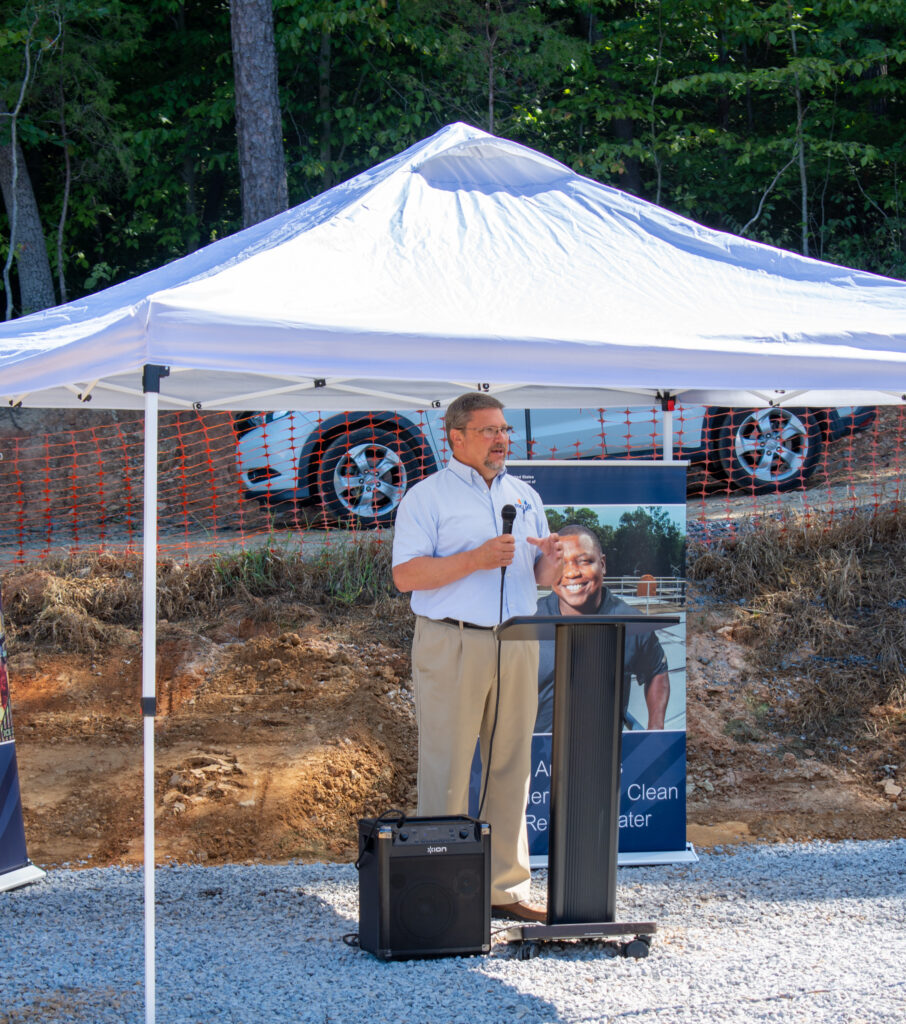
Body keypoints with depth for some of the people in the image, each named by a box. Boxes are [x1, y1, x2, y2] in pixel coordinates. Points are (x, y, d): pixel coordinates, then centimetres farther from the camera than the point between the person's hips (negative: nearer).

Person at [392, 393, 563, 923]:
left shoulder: (525, 496, 18)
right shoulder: (427, 497, 0)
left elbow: (540, 576, 19)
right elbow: (405, 574, -10)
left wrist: (550, 561, -5)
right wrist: (476, 559, -17)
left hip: (517, 644, 5)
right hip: (452, 645, -5)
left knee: (511, 767, 6)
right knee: (446, 771, -5)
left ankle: (507, 888, 12)